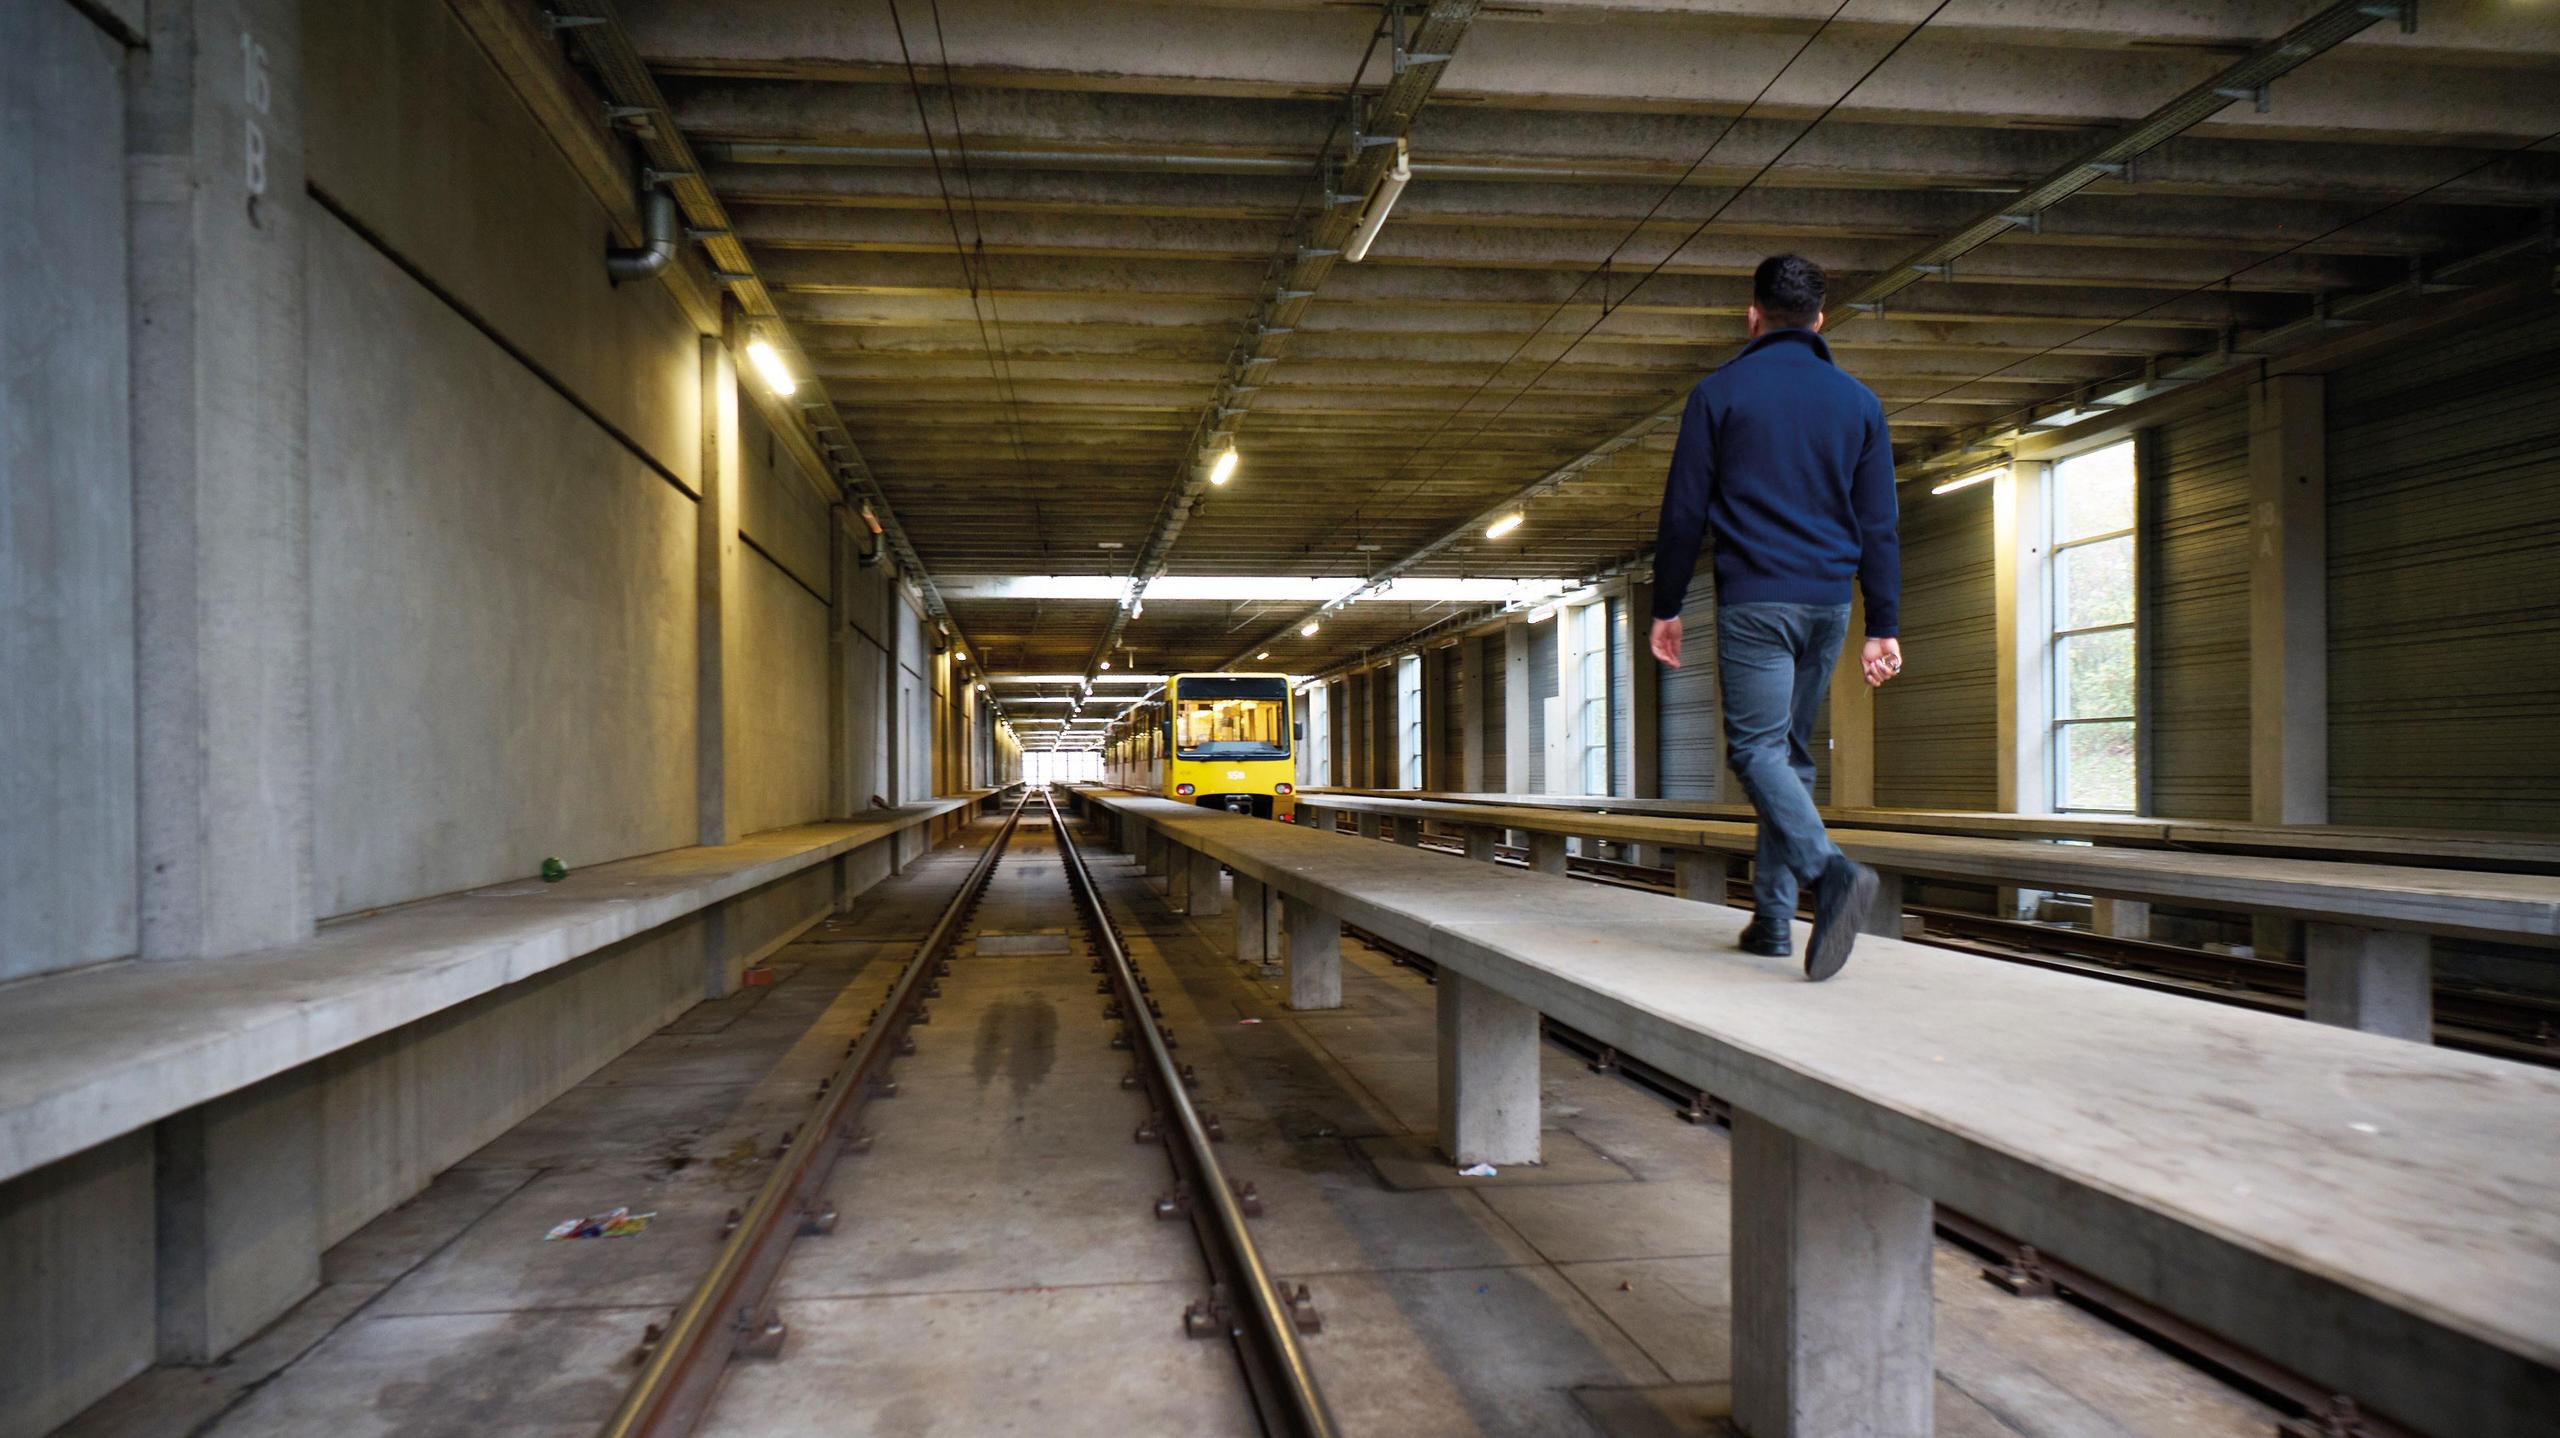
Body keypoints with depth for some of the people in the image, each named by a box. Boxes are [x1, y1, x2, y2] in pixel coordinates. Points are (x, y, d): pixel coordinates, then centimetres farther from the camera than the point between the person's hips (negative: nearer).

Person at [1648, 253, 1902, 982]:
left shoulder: (1719, 392, 1)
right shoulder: (1858, 401, 11)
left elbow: (1683, 511, -1)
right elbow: (1879, 525, 8)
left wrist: (1667, 607, 7)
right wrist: (1884, 626, 10)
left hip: (1753, 600, -4)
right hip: (1828, 602, 4)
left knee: (1757, 749, -6)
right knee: (1792, 752, 12)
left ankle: (1831, 870, -30)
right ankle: (1773, 915, 13)